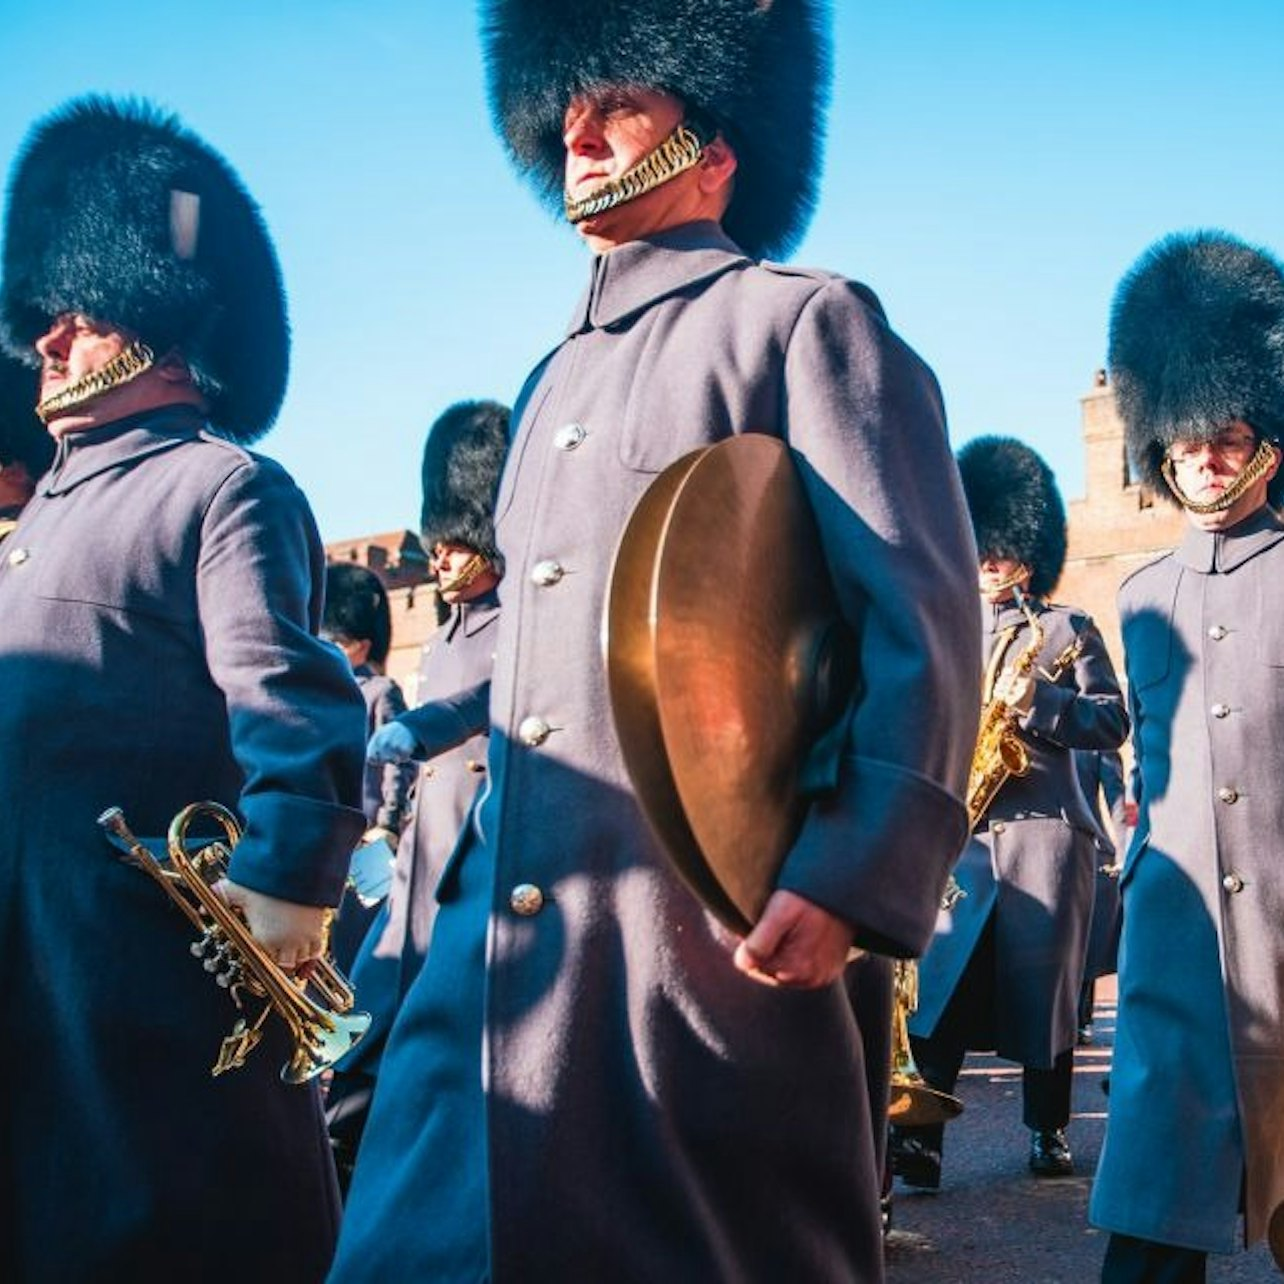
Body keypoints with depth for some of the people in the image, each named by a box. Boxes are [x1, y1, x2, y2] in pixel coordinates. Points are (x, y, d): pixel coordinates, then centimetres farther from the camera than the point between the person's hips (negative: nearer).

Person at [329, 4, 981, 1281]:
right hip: (506, 926, 7)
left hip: (709, 925, -7)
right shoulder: (553, 384, 22)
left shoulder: (801, 322, -1)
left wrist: (846, 880, -21)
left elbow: (922, 624, -11)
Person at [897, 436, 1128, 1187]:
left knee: (1044, 984, 2)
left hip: (1044, 834, -2)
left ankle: (1049, 1134, 15)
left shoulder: (1069, 630, 8)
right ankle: (921, 1138, -7)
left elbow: (1113, 722, 0)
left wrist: (1039, 702, -16)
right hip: (957, 834, 2)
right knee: (940, 984, -6)